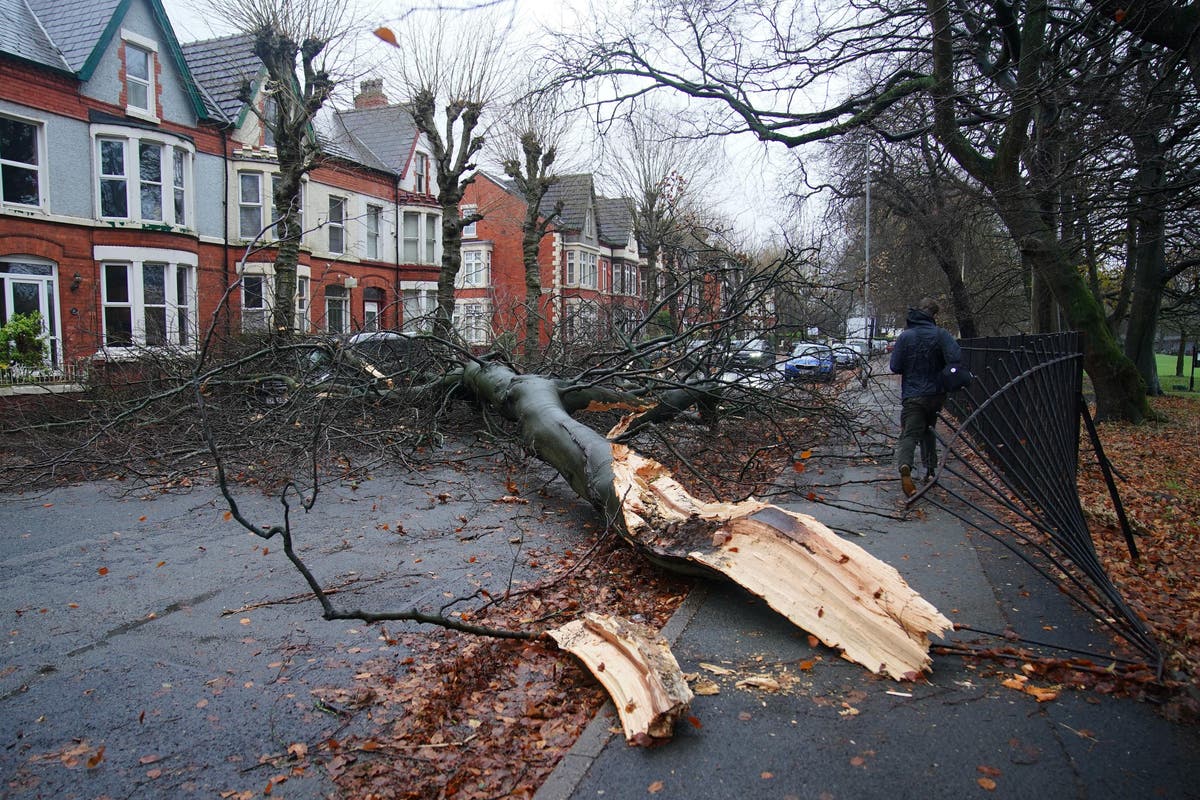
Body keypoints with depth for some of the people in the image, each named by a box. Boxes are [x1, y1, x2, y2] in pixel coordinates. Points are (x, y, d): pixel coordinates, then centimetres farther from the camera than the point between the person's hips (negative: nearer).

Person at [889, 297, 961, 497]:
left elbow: (895, 367, -4)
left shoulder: (904, 337, -5)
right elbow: (956, 358, -21)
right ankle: (930, 469, 24)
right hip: (935, 393, 1)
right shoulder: (941, 334, -8)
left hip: (912, 395, -1)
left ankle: (904, 466, -32)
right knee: (928, 430, 21)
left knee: (909, 434, -6)